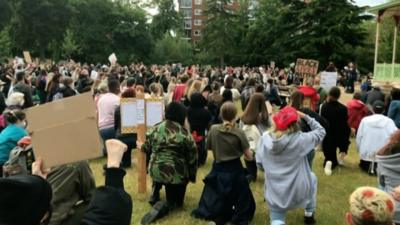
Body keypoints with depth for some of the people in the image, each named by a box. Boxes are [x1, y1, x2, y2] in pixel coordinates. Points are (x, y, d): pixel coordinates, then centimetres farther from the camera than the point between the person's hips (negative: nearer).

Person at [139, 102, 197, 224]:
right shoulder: (185, 134, -10)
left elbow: (148, 147, 13)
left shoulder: (156, 129, 0)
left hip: (155, 169, 4)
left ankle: (155, 194, 30)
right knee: (175, 201, 15)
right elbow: (192, 157, -5)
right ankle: (162, 207, -14)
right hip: (176, 173, -4)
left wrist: (141, 146, 37)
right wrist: (192, 176, 10)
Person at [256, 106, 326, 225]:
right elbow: (321, 131, 0)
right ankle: (309, 215, 44)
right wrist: (306, 117, 2)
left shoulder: (265, 138, -9)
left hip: (274, 192, 2)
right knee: (312, 177, 33)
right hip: (297, 190, -1)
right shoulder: (300, 139, -18)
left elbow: (259, 162, 1)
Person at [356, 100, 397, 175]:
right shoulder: (389, 121, -8)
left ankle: (368, 166, 4)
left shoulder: (365, 120, -4)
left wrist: (360, 151, 12)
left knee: (363, 166, 31)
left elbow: (358, 138, -2)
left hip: (366, 155, 2)